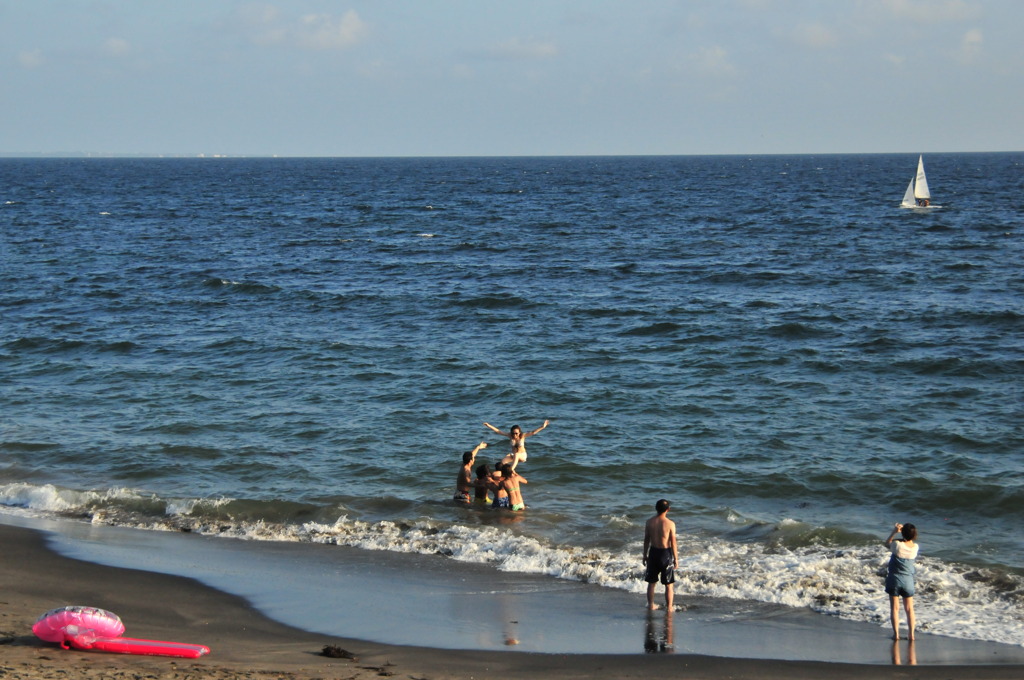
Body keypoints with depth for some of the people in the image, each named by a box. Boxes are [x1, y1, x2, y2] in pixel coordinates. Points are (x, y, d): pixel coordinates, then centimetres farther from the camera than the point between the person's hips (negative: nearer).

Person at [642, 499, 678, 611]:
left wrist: (645, 555, 14)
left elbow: (646, 540, 3)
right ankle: (669, 608, 13)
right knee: (668, 584, 9)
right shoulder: (670, 524, -15)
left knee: (652, 582, 17)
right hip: (666, 553, -3)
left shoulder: (649, 522, -5)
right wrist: (676, 558, -2)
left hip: (653, 552, 3)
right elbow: (673, 543, -12)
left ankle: (651, 605, 25)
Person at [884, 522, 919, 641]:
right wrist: (904, 530, 7)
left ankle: (896, 633, 3)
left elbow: (887, 543, 3)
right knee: (909, 608, 12)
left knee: (894, 608, 5)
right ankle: (911, 634, 11)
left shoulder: (897, 544, -18)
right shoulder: (915, 547, -8)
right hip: (908, 580, 3)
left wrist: (894, 532, 4)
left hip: (894, 579, -3)